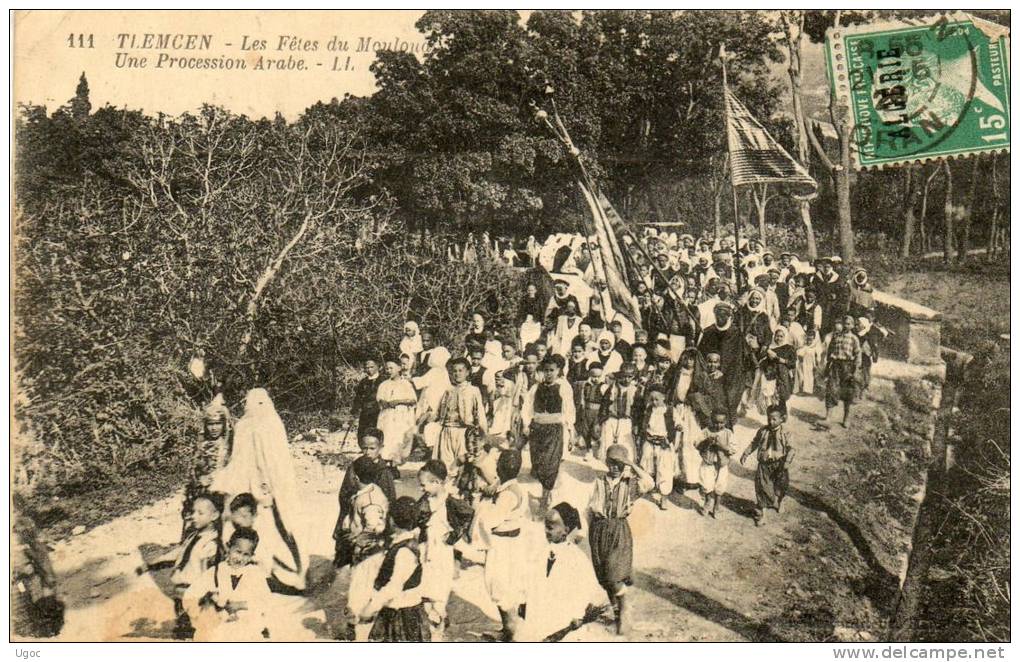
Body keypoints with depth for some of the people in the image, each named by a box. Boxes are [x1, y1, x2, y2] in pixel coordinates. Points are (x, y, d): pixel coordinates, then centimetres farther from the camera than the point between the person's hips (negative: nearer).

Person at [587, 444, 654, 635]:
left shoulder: (630, 484, -1)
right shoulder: (600, 482, 6)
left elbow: (649, 483, -20)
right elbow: (591, 507, 11)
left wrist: (633, 466, -12)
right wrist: (591, 530, 8)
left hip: (619, 531, -3)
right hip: (599, 530, 4)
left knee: (614, 575, -12)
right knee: (604, 576, 11)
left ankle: (625, 612, 6)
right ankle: (616, 608, 28)